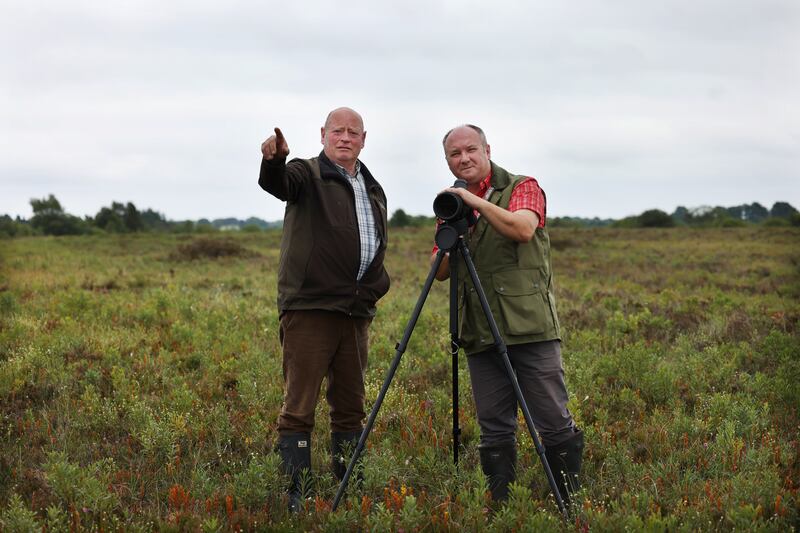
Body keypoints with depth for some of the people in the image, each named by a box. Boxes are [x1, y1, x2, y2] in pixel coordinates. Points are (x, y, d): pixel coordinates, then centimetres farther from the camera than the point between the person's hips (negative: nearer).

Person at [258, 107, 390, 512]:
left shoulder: (373, 189, 20)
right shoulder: (307, 175, -1)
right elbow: (277, 184, -25)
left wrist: (375, 286, 16)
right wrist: (274, 160, -47)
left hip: (356, 312, 7)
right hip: (309, 309, -7)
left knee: (350, 407, 13)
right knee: (299, 407, -6)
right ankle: (294, 496, -4)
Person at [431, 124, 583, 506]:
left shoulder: (522, 187, 3)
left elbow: (523, 228, -18)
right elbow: (440, 272, 16)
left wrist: (475, 200, -18)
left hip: (530, 327, -5)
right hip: (480, 335, 5)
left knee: (554, 423, -4)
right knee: (494, 430, 5)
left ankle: (570, 502, 6)